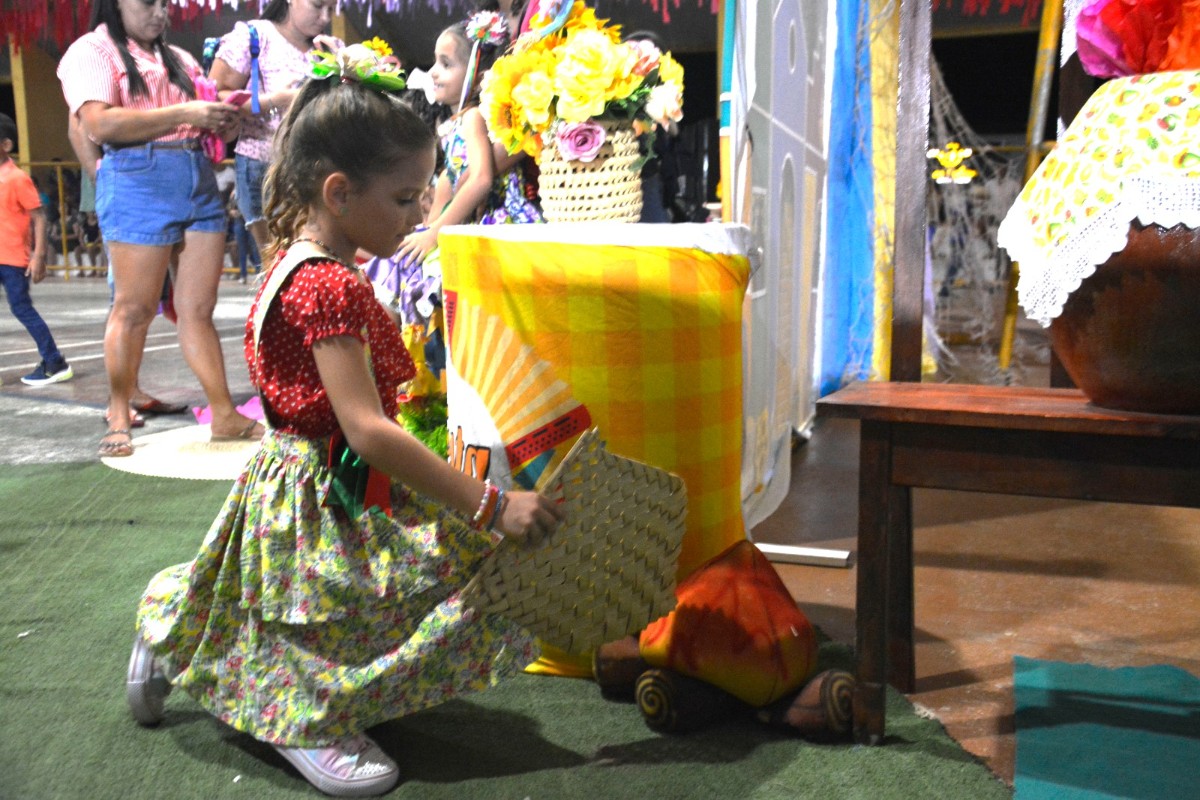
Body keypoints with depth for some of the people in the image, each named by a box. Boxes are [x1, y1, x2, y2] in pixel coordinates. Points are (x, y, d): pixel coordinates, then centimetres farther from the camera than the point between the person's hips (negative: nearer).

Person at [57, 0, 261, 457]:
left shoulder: (178, 59, 22)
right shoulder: (92, 52, 2)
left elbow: (203, 120, 28)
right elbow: (100, 124, -14)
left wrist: (222, 121, 4)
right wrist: (183, 114, -15)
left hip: (200, 180, 6)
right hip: (137, 182, -6)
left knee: (199, 309, 4)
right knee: (134, 309, -2)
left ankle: (225, 415, 5)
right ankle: (119, 419, 11)